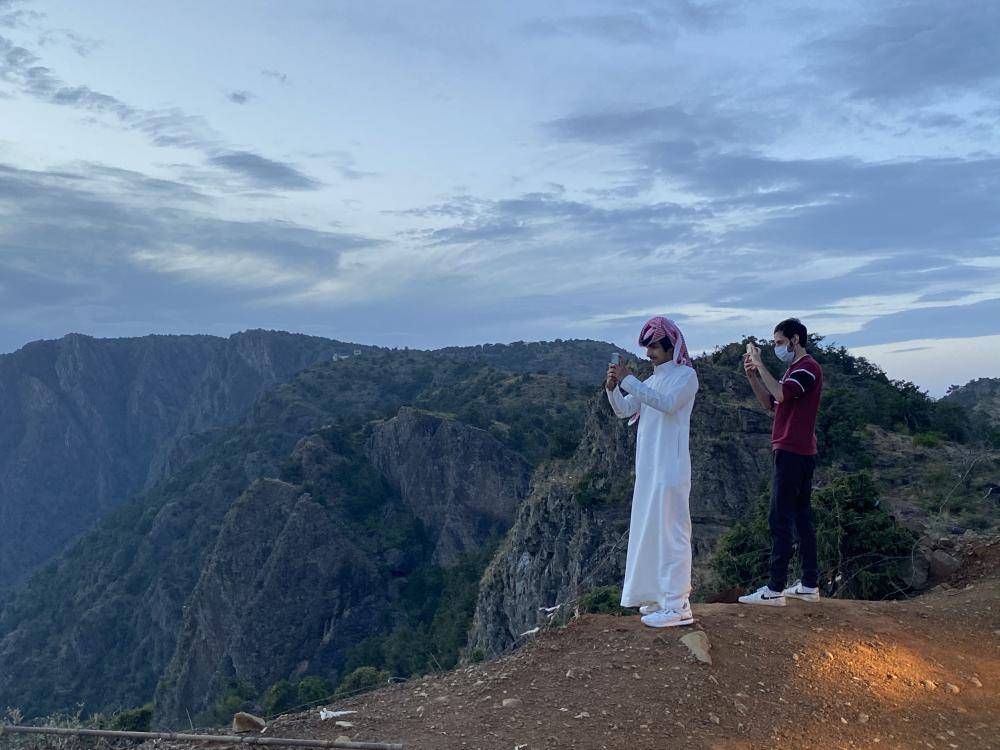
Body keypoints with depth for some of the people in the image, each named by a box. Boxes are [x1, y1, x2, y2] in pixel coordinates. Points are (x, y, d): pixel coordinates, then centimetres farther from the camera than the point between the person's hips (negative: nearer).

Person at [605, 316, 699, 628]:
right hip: (648, 467, 9)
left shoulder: (686, 375, -5)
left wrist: (628, 381, -23)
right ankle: (663, 596, 21)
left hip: (670, 467, -9)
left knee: (670, 530, -9)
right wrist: (612, 387, -5)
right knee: (651, 529, 12)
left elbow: (668, 403, -23)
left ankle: (677, 605, -8)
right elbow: (624, 410, 14)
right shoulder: (653, 380, 18)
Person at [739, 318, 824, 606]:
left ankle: (775, 589, -9)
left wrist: (760, 365, -20)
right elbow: (770, 403, 19)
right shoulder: (794, 370, 21)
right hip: (798, 453, 10)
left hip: (791, 453, -10)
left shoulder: (808, 368, -11)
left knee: (780, 520, -10)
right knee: (802, 518, 11)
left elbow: (781, 394, -28)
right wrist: (752, 375, 5)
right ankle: (809, 585, 17)